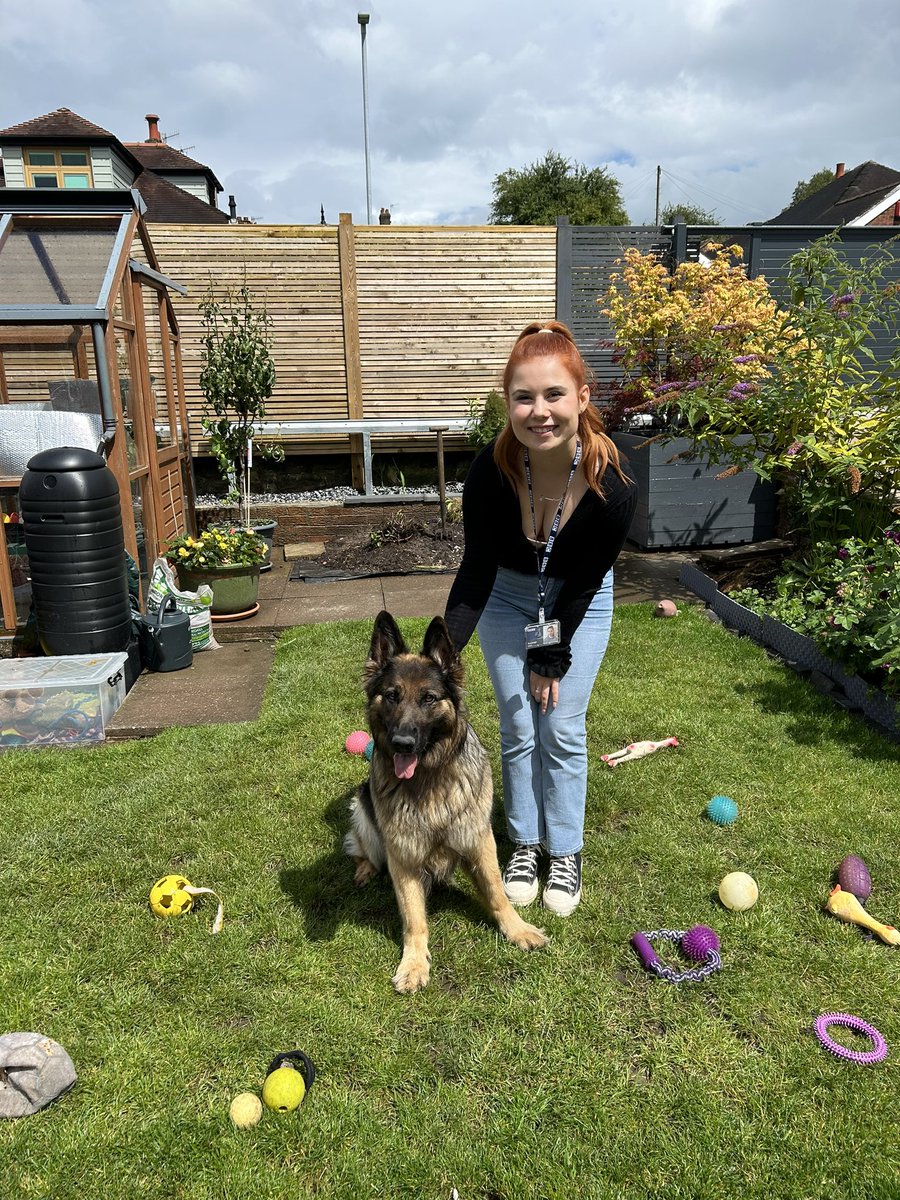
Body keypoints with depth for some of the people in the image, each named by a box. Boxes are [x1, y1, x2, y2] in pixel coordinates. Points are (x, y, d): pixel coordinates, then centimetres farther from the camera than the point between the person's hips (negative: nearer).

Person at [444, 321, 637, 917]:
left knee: (562, 728, 4)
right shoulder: (490, 472, -33)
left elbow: (583, 585, -19)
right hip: (508, 596, 1)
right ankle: (525, 845, 26)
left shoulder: (612, 488, -33)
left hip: (579, 603, -1)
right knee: (518, 729, 6)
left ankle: (566, 853, 24)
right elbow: (476, 572, -20)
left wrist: (552, 657, -11)